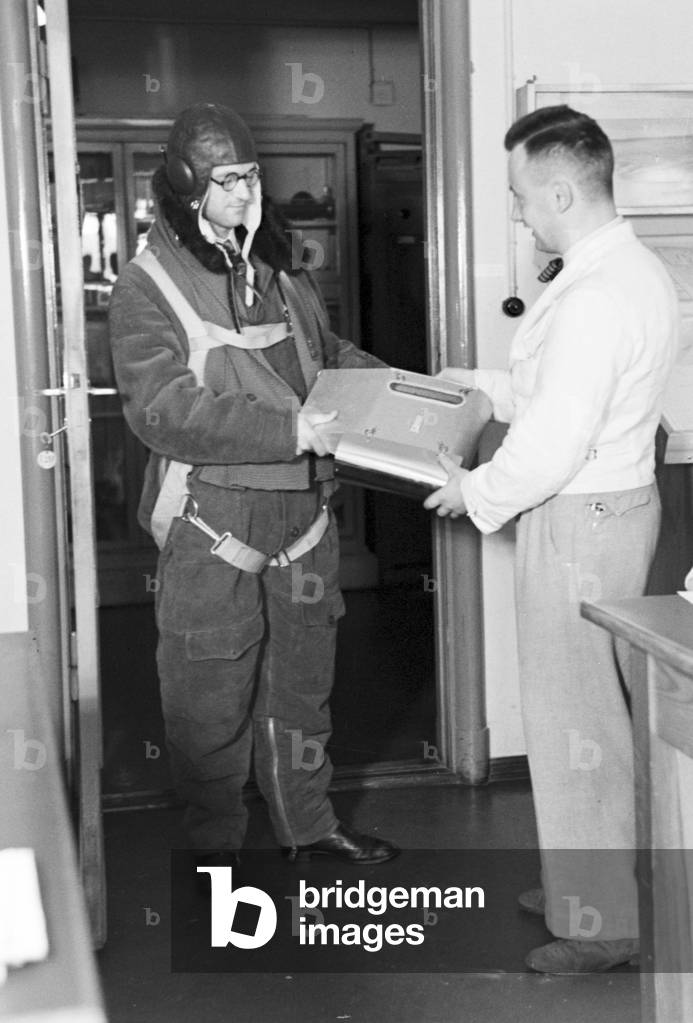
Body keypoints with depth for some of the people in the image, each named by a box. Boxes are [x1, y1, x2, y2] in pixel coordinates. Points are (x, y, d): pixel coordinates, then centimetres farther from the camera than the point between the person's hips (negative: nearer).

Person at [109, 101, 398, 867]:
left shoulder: (279, 272, 10)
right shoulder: (147, 288, -10)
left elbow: (329, 355, 24)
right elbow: (163, 410, -20)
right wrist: (286, 429, -27)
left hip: (300, 516, 6)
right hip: (211, 527, -6)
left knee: (302, 682, 18)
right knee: (211, 701, 5)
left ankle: (307, 823, 35)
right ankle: (215, 844, 25)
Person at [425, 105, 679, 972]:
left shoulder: (594, 298, -25)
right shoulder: (635, 266, 8)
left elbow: (554, 443, -25)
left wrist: (475, 493, -10)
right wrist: (490, 384, 16)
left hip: (580, 519, -10)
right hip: (615, 499, 10)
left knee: (573, 715, 1)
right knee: (591, 705, 19)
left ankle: (598, 921, 15)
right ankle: (583, 882, 34)